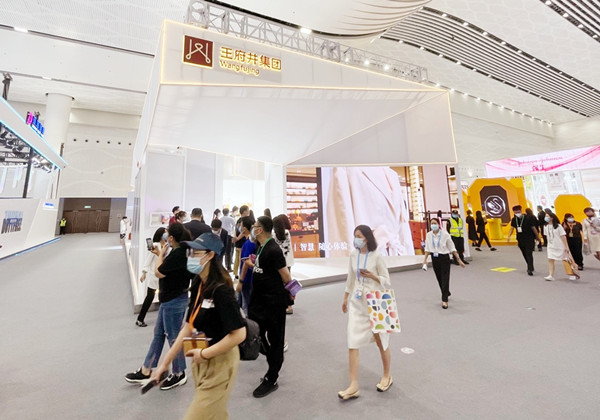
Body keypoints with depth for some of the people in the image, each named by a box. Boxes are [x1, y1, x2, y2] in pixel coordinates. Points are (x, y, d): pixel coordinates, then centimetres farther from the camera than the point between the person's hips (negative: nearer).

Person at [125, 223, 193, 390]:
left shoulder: (178, 254, -26)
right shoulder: (179, 251, 4)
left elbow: (158, 272, -18)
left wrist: (161, 254, -7)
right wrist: (162, 254, 5)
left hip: (174, 301, -10)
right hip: (169, 299, 10)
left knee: (173, 337, 7)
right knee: (158, 334, 21)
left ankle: (179, 374, 27)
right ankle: (146, 371, 38)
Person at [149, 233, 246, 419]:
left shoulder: (221, 290, -27)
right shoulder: (198, 285, -1)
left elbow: (239, 334, -28)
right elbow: (189, 327, 5)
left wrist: (204, 354, -19)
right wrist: (165, 362, 6)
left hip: (220, 363, -8)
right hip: (201, 362, 8)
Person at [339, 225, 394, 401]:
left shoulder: (376, 256, -14)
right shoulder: (353, 255, 0)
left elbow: (387, 281, -8)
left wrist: (372, 276, -25)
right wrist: (345, 298, 15)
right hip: (356, 303, 4)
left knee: (381, 341, 16)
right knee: (352, 344, 1)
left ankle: (386, 376, 40)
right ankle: (353, 386, 12)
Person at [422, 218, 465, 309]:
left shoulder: (445, 234, -11)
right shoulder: (428, 235, -2)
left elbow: (452, 248, -5)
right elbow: (427, 249, 6)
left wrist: (458, 259, -6)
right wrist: (425, 260, 1)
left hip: (444, 258, -3)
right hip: (434, 259, 4)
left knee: (445, 279, -4)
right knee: (439, 279, 14)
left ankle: (444, 300, 2)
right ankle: (446, 293, 40)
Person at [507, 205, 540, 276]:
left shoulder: (528, 219, -12)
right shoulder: (514, 220, 0)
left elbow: (533, 228, -4)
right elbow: (512, 228, 6)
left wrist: (538, 237, 4)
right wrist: (509, 236, -9)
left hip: (529, 239, -5)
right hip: (520, 240, 5)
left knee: (529, 254, -10)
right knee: (525, 254, 15)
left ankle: (530, 270, -9)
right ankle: (531, 267, 33)